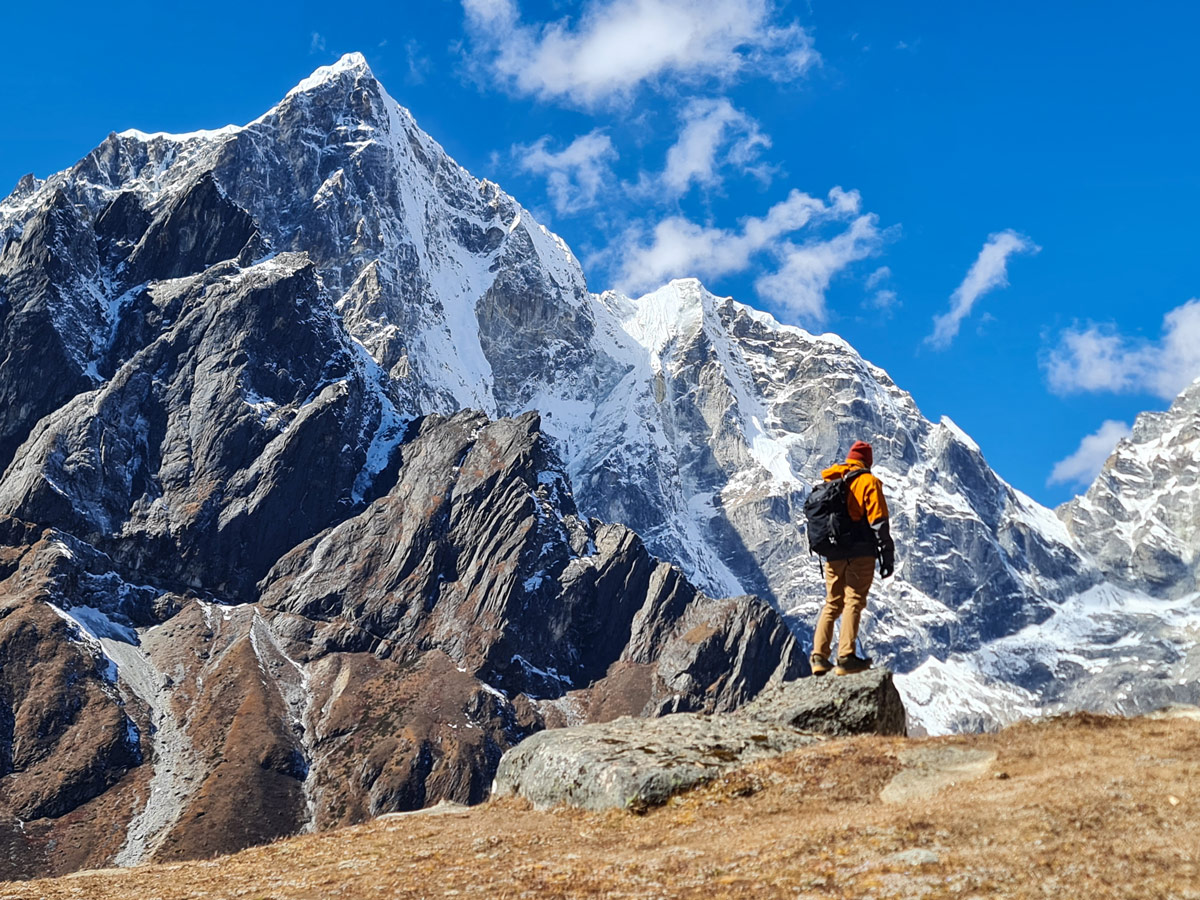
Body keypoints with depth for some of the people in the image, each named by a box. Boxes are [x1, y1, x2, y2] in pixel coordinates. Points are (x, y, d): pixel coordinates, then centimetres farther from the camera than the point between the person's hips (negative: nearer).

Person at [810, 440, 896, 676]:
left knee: (832, 604, 12)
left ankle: (819, 656, 4)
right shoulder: (867, 481, -4)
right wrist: (887, 555, -8)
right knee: (854, 602, -5)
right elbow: (878, 521, -11)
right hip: (861, 553, -5)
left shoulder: (829, 482, 15)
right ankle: (846, 657, -13)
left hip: (834, 554, 5)